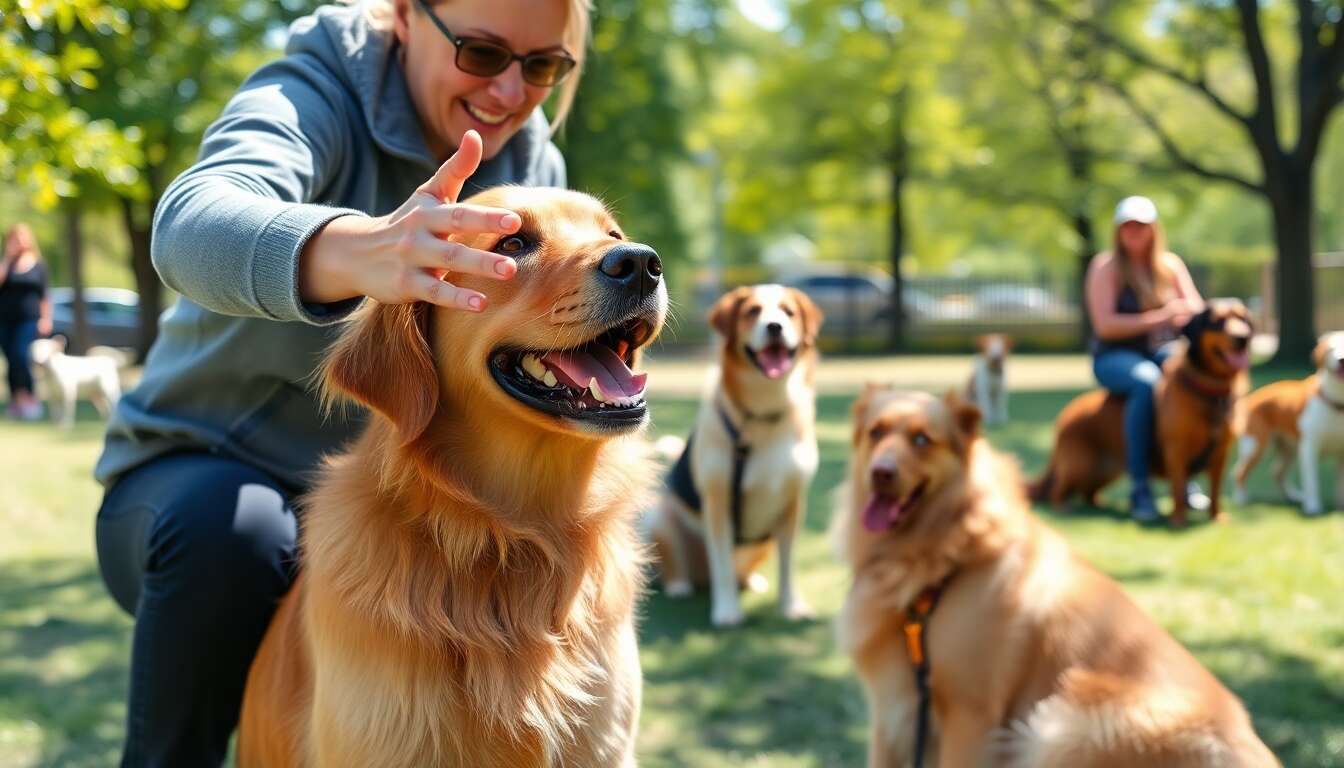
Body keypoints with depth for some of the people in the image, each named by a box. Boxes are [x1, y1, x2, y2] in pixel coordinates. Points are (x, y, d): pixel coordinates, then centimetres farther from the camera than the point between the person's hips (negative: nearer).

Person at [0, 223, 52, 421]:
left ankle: (31, 399, -9)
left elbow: (45, 297, 12)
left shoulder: (38, 265, 8)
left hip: (29, 320, -2)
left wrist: (46, 319, 2)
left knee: (22, 358, -16)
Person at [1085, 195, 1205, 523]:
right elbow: (1105, 324, -14)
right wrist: (1157, 318, -21)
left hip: (1163, 352, 4)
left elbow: (1198, 310, 6)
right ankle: (1139, 488, -35)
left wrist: (1187, 315, -19)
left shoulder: (1170, 264, 10)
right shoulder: (1105, 266, -3)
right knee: (1146, 380, -39)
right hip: (1115, 357, -4)